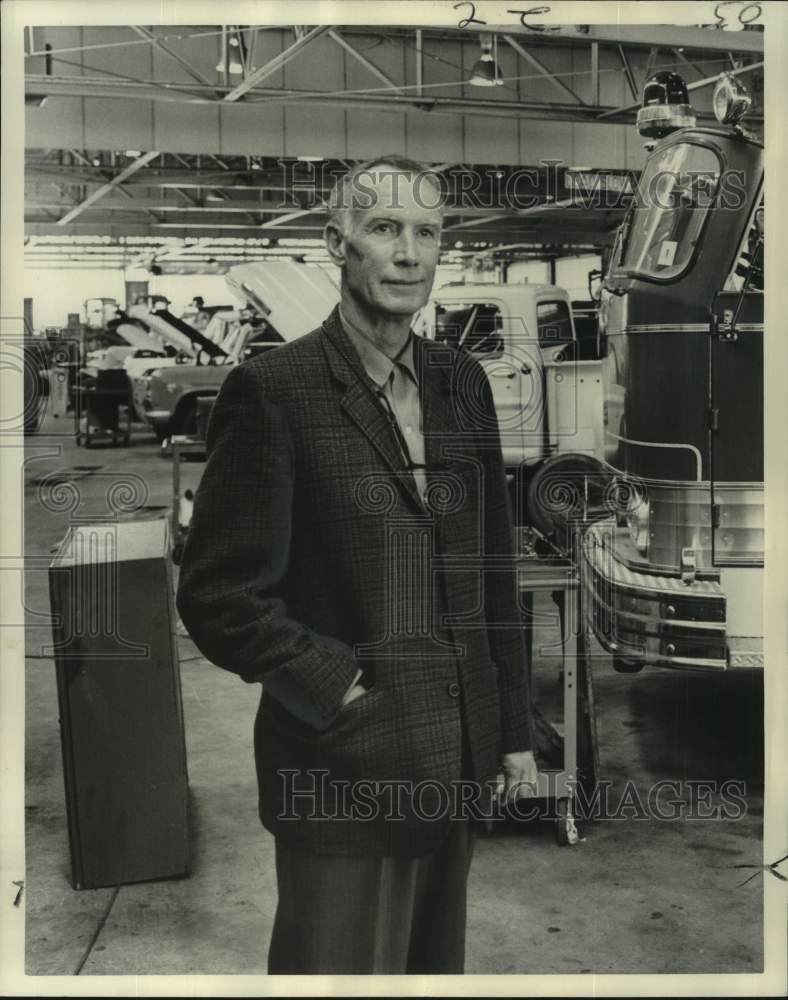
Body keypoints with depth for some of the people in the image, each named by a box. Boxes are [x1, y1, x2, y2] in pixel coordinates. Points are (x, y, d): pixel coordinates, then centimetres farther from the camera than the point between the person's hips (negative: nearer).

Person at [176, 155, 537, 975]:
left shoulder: (461, 382, 7)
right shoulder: (273, 390, -11)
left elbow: (491, 569, 11)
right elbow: (219, 596, -11)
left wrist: (512, 729, 10)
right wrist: (341, 689, -13)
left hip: (457, 754, 6)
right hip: (344, 764, -5)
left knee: (436, 962, 18)